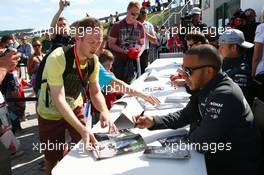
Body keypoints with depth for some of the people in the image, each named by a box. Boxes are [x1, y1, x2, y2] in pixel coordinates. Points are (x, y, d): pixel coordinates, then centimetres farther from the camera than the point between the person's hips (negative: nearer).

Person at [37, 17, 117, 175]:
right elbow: (59, 99, -35)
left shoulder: (94, 60, -13)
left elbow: (95, 92, -10)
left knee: (86, 147, 8)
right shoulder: (57, 59, -32)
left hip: (75, 108, 5)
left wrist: (104, 112, -31)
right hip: (51, 114, -4)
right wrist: (82, 129, -44)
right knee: (54, 158, 9)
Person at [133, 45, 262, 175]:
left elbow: (200, 143, -29)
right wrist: (154, 121, -8)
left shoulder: (224, 96, -32)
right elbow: (185, 115, 6)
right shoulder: (205, 86, -3)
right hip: (217, 154, 7)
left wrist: (194, 125, -7)